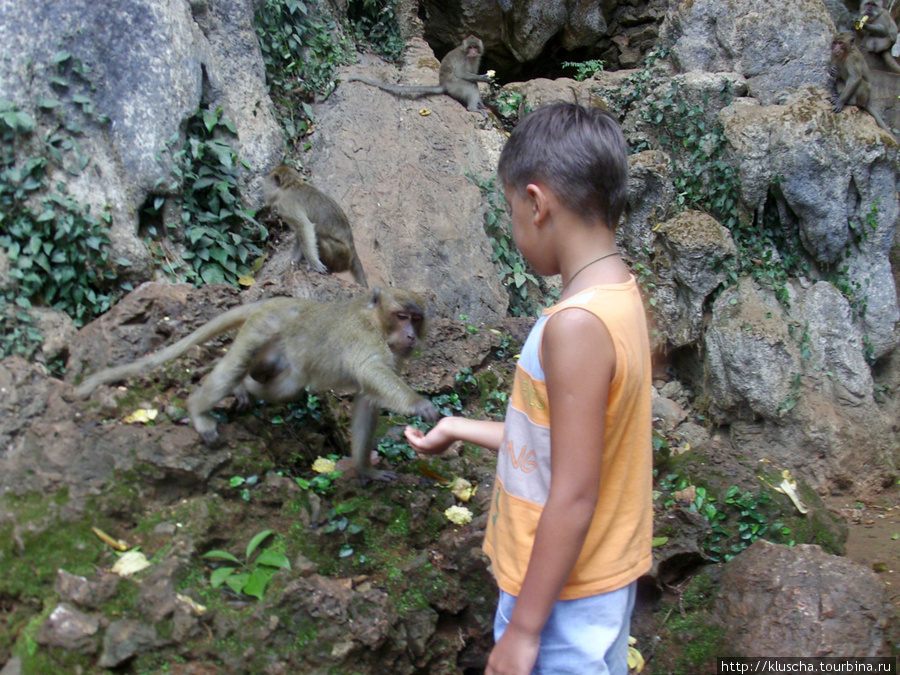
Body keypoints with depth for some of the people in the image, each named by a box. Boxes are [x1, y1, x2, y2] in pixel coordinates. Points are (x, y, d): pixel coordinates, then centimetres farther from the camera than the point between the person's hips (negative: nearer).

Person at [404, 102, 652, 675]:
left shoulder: (576, 323, -26)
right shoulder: (621, 297, 1)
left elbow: (574, 495, -25)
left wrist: (524, 629, -17)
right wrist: (462, 430, 20)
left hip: (562, 595, -9)